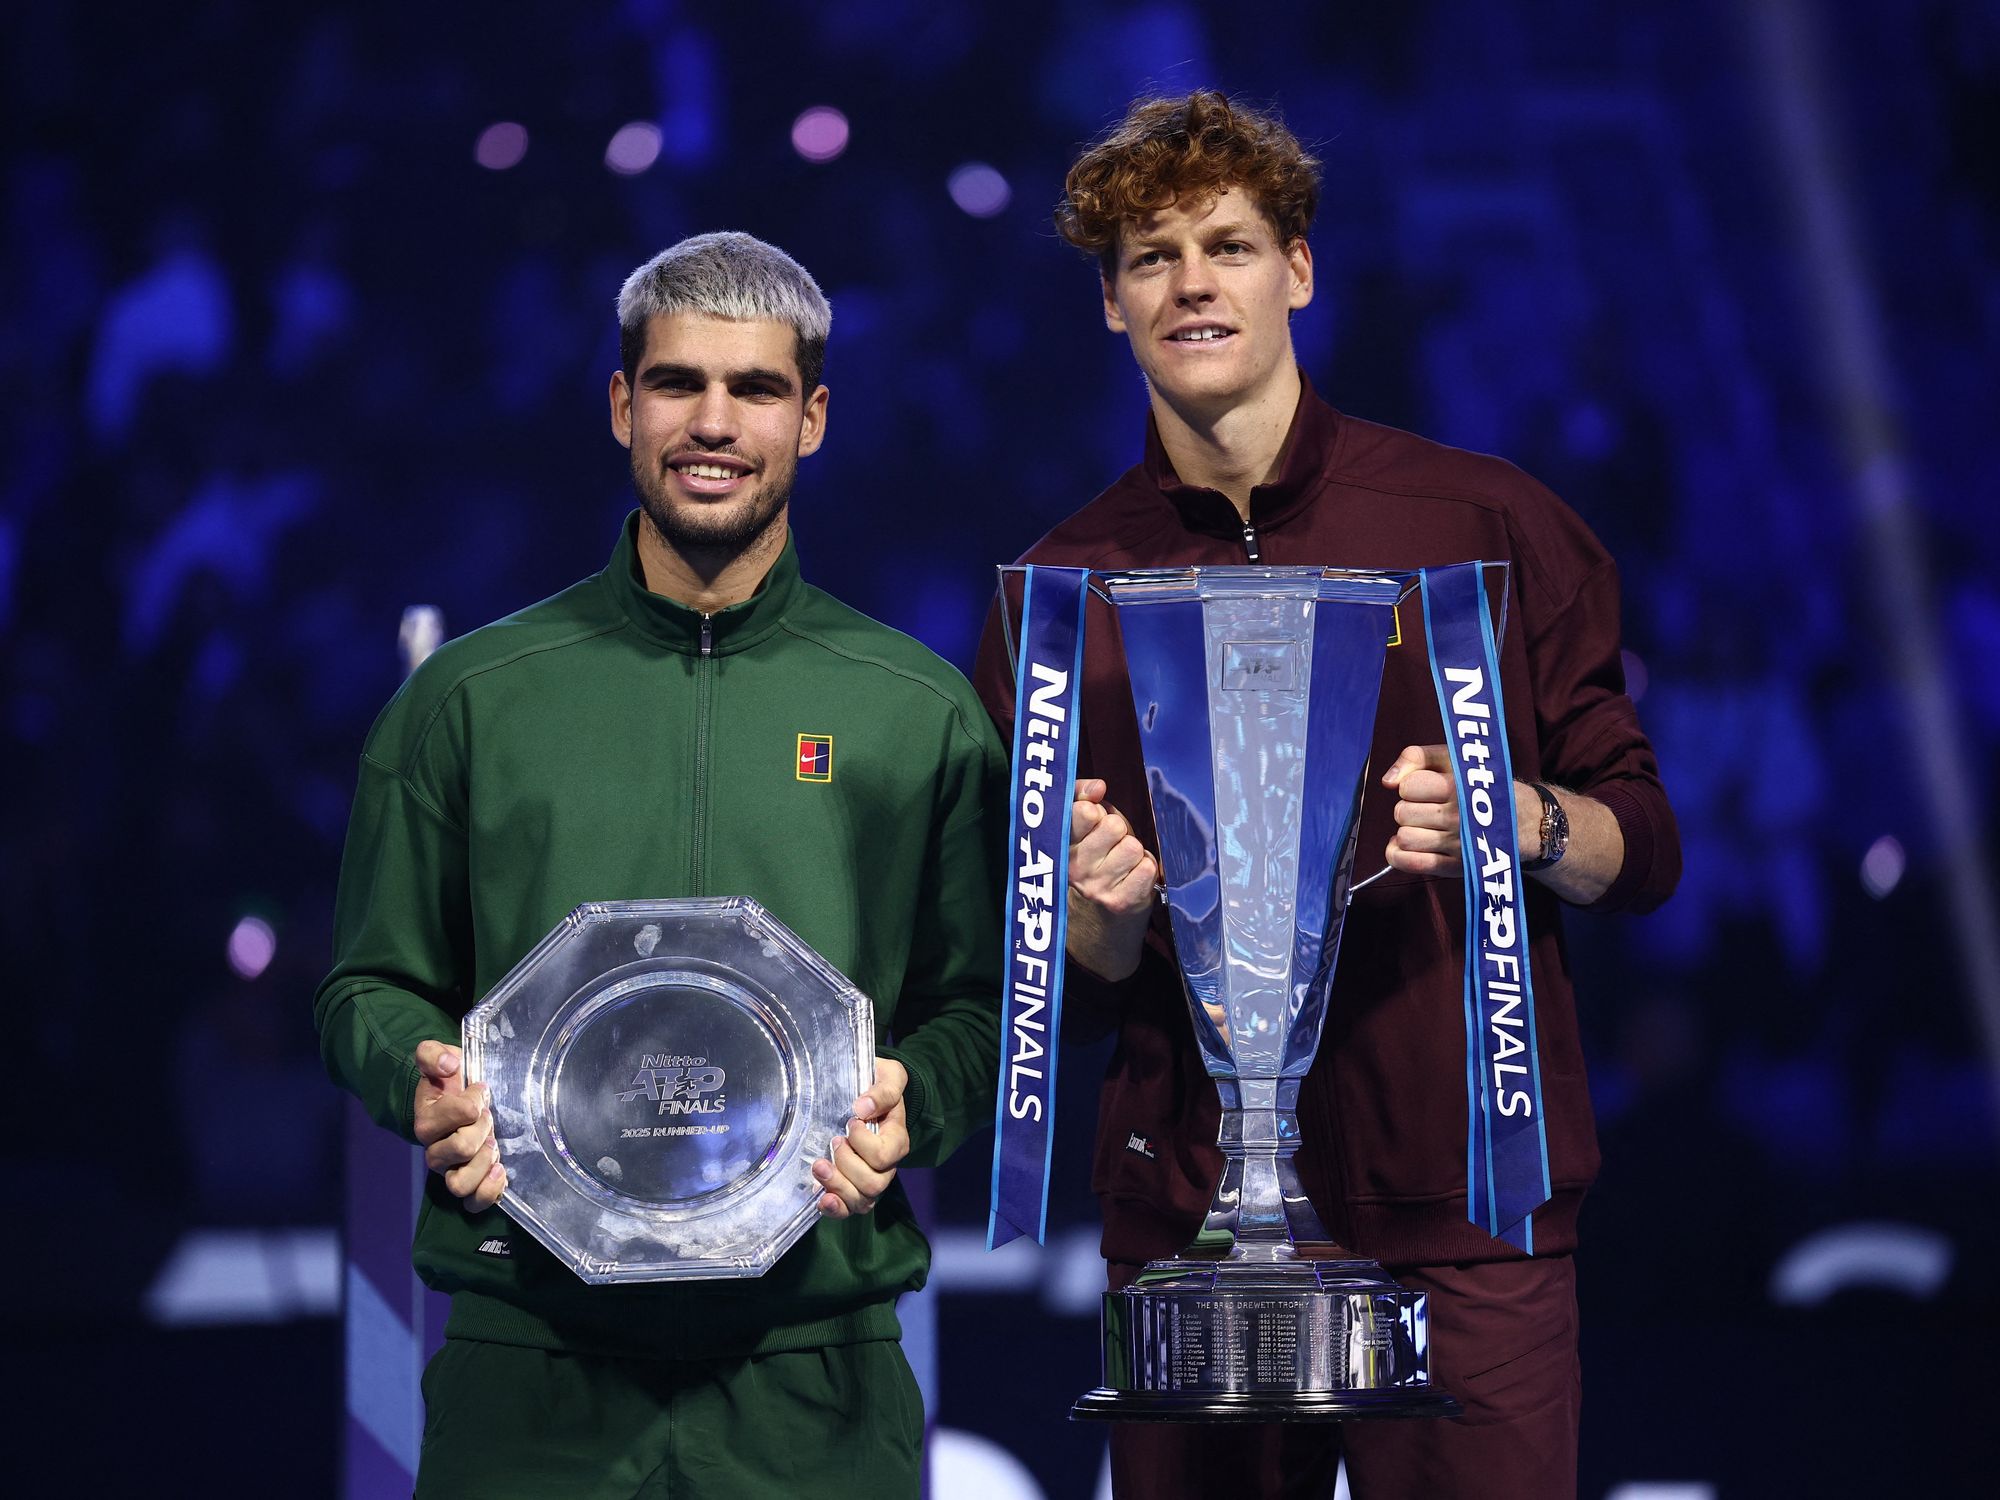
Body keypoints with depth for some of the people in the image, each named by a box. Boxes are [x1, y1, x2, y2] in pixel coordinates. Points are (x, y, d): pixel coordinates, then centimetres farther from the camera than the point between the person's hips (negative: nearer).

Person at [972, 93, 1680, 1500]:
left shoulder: (1490, 525, 4)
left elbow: (1645, 851, 6)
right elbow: (1058, 989, 13)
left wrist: (1509, 818, -14)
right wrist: (1103, 910, -9)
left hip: (1459, 1210, -2)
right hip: (1182, 1211, 2)